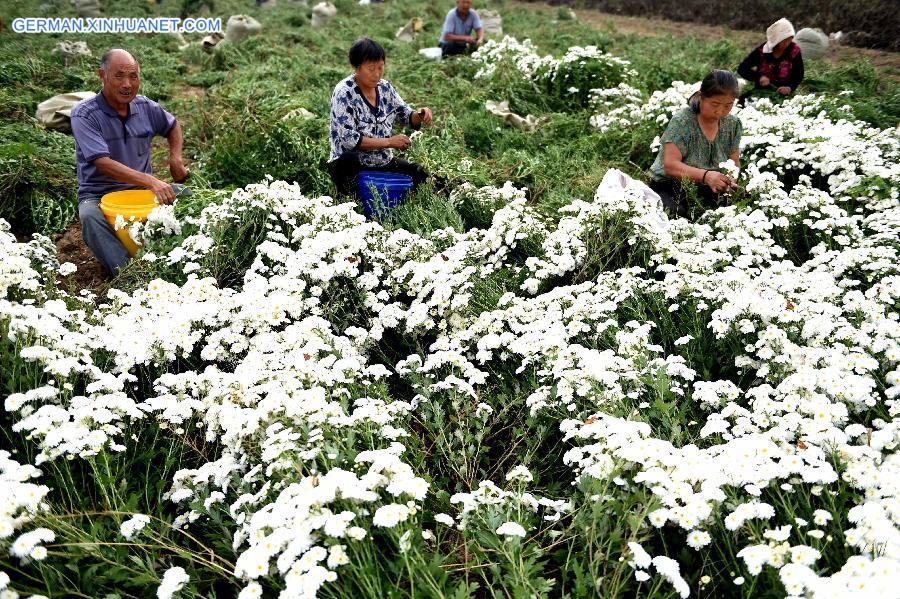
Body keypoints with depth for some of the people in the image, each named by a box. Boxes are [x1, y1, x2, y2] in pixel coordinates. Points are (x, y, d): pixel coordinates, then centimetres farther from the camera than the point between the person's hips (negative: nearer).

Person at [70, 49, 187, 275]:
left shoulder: (146, 107, 4)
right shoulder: (84, 114, -13)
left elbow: (172, 126, 28)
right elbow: (103, 163, -25)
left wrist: (175, 157, 7)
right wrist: (151, 181, -37)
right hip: (99, 195, -5)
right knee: (90, 217, -38)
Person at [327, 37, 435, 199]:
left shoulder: (385, 87, 3)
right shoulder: (344, 93, -16)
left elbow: (406, 116, 13)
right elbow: (348, 139, -24)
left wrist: (421, 114, -11)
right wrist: (389, 142, -24)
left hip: (384, 162, 6)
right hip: (351, 166, -6)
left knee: (424, 176, -8)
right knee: (348, 158, -38)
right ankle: (347, 198, -11)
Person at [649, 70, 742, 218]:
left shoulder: (733, 124, 3)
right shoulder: (682, 122, -16)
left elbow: (734, 162, 9)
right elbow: (670, 165, -24)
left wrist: (731, 178, -17)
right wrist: (705, 175, -40)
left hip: (706, 190, 5)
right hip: (669, 187, -5)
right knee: (675, 212, -36)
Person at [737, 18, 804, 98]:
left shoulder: (794, 50, -2)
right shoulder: (761, 50, -4)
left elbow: (798, 75, 2)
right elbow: (742, 69, -2)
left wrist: (790, 87, -19)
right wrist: (758, 77, -19)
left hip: (783, 95, 0)